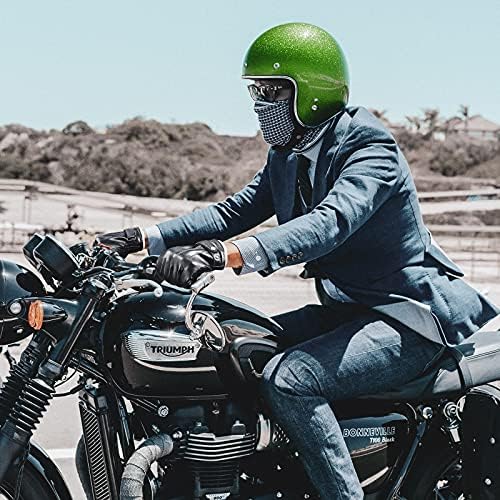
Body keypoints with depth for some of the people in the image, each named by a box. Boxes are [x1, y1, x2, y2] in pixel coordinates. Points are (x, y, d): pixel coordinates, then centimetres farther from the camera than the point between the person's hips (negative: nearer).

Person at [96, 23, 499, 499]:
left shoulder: (370, 148, -19)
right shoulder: (287, 157, 10)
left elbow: (329, 223, -36)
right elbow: (235, 210, 8)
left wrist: (227, 254, -49)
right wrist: (147, 238, -5)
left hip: (407, 316, -10)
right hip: (347, 308, 10)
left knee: (286, 379, -27)